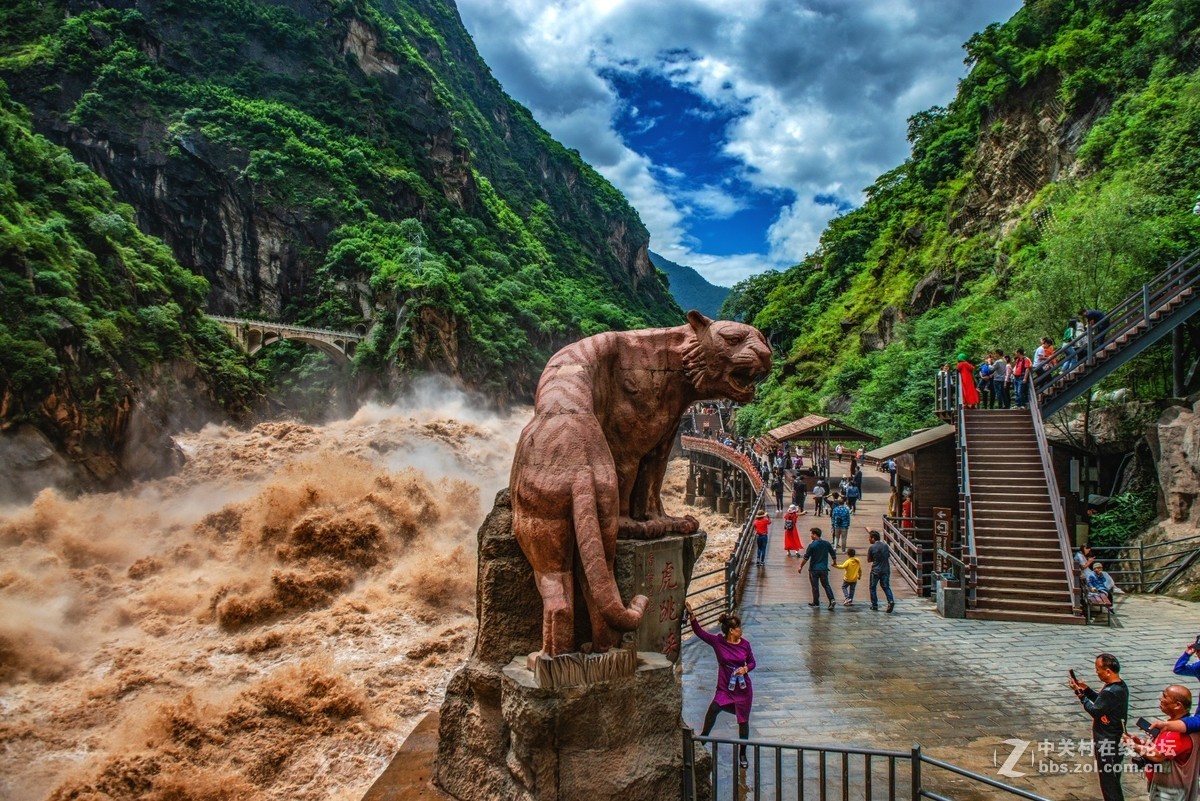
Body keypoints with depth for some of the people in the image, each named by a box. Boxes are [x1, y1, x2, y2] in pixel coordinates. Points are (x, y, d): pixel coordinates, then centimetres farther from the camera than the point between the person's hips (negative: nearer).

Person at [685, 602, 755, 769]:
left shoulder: (745, 644, -3)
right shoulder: (718, 642, -8)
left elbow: (752, 663, 9)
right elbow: (699, 632, -9)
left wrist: (745, 669, -13)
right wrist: (692, 615, -20)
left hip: (743, 688, 2)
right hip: (724, 688, -2)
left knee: (743, 721, 9)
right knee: (714, 708, -26)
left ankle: (742, 754, 28)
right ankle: (703, 736, -4)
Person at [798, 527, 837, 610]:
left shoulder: (812, 545, -13)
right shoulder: (827, 544, 1)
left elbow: (805, 558, -12)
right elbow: (833, 554, 12)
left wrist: (801, 567, -1)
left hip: (814, 569, -4)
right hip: (824, 569, 4)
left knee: (815, 586, 8)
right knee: (826, 585, 12)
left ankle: (816, 602, 17)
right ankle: (832, 600, -4)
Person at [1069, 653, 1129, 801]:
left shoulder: (1111, 692, -29)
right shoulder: (1120, 686, 3)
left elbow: (1094, 710, -21)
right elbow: (1101, 701, 13)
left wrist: (1079, 692, -14)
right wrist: (1085, 689, 3)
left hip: (1107, 745, -10)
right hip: (1115, 742, 10)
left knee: (1108, 780, 4)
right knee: (1113, 780, 23)